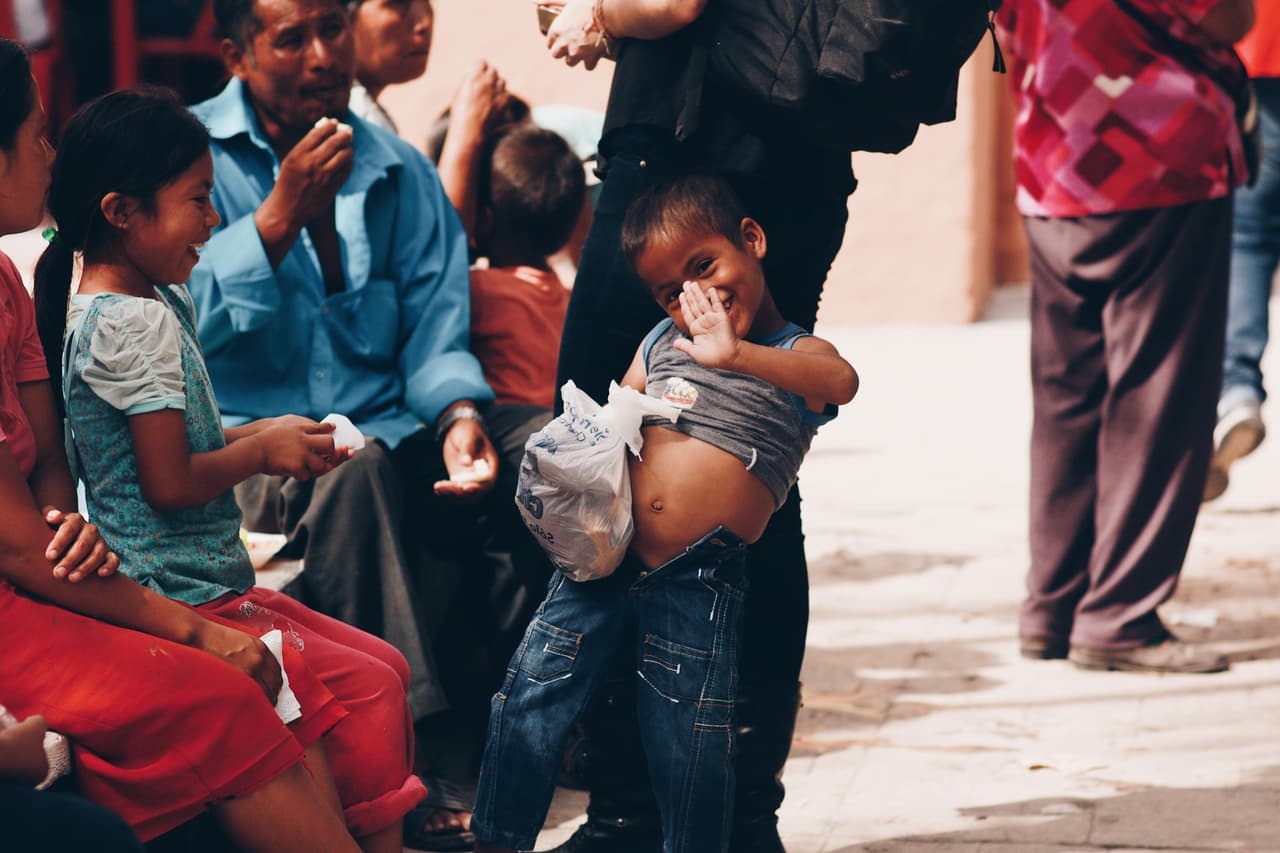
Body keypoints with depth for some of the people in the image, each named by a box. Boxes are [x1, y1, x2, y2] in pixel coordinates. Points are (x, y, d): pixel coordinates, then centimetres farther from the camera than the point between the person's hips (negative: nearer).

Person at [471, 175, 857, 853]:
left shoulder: (796, 355, 0)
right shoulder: (660, 343, 14)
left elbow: (841, 381, -25)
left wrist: (736, 353, -39)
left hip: (696, 588, -4)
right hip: (604, 558, 4)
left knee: (688, 747, 0)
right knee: (528, 700, 1)